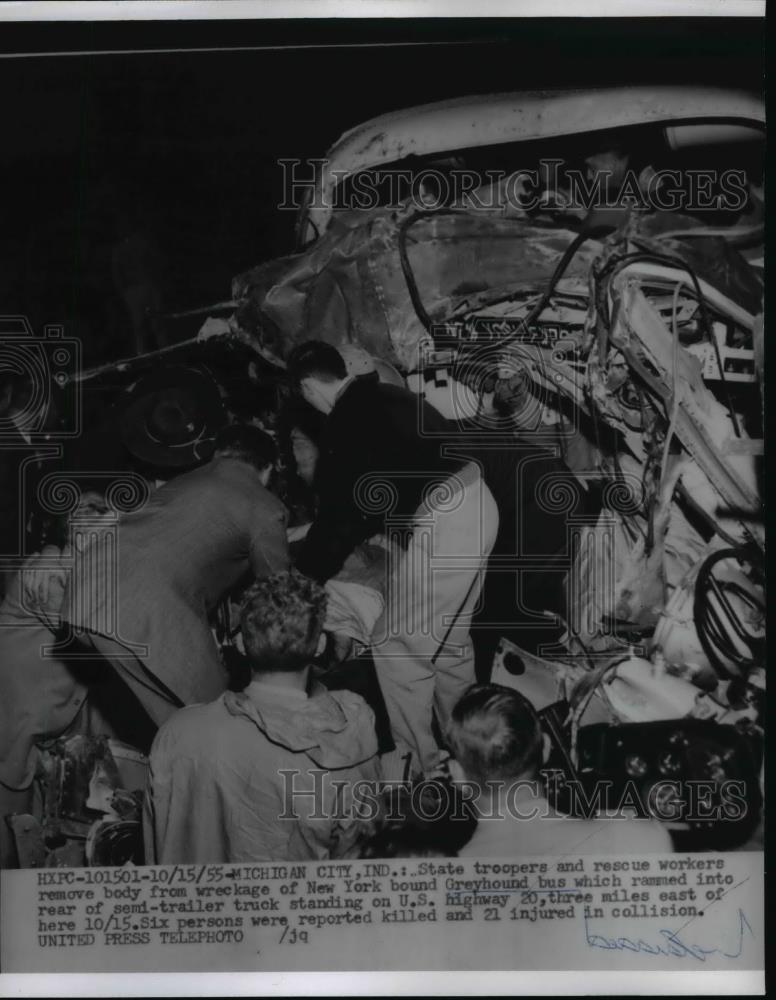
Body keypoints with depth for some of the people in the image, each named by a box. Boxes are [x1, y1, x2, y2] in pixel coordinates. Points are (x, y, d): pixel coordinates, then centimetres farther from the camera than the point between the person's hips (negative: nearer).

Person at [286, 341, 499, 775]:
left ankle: (418, 761, 11)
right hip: (474, 505, 10)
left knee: (399, 648, 1)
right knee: (448, 637, 22)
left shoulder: (346, 426, -12)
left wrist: (303, 577, 4)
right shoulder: (386, 396, 14)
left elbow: (339, 514, -8)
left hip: (440, 524, -10)